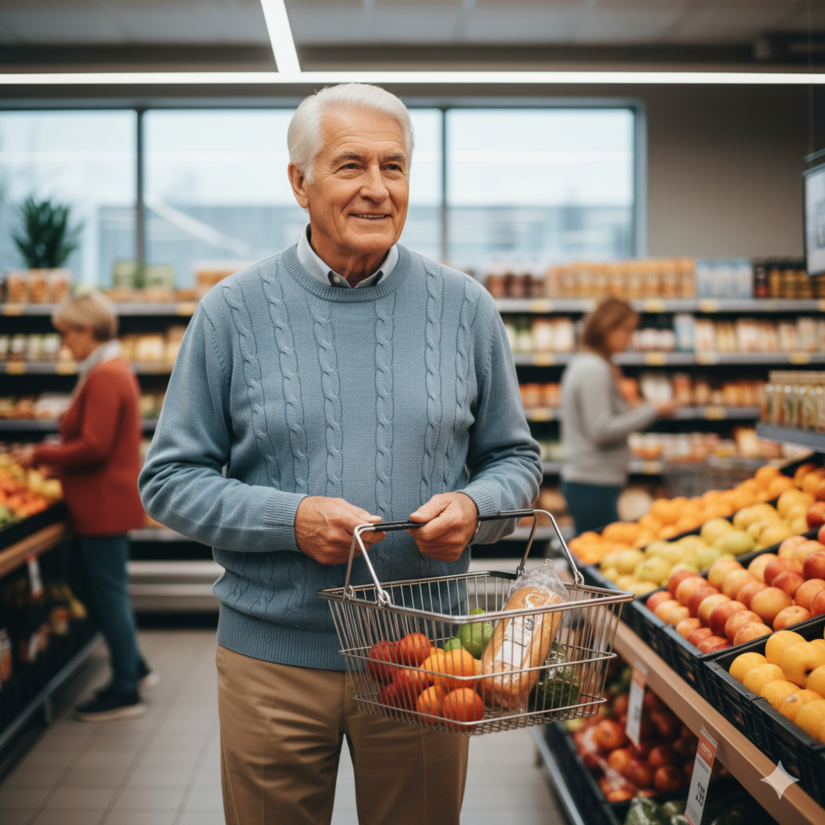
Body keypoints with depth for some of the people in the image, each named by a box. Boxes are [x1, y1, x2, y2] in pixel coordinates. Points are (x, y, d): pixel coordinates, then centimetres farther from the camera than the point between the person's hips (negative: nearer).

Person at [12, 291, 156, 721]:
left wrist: (40, 455, -13)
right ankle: (135, 669, 32)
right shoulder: (115, 369, 13)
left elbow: (94, 447, -24)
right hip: (110, 502, 10)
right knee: (110, 591, 20)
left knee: (109, 593, -1)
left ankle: (125, 692, 9)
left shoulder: (104, 376, -20)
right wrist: (56, 453, 13)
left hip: (104, 504, -10)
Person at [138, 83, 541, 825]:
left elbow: (515, 457, 10)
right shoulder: (233, 311, -3)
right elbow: (169, 478, -2)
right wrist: (290, 518, -17)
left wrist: (474, 506, -13)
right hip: (273, 658, -1)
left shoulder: (465, 309, 2)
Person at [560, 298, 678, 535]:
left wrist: (627, 408, 12)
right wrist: (652, 410, -13)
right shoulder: (594, 370, -14)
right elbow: (601, 431, -20)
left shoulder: (581, 364, 16)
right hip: (594, 484, -10)